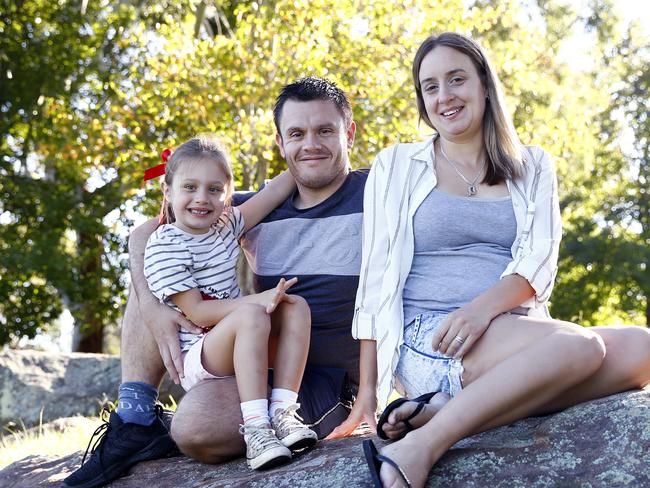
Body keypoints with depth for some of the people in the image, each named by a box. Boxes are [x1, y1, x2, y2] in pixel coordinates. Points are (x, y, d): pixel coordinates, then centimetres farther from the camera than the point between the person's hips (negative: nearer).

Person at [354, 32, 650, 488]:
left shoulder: (532, 167, 16)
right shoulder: (396, 167, 10)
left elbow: (540, 260, 1)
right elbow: (375, 280, 6)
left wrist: (485, 305, -21)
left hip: (516, 341, 4)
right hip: (425, 343, -4)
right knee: (578, 344, -29)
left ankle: (442, 409, -28)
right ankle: (419, 449, -36)